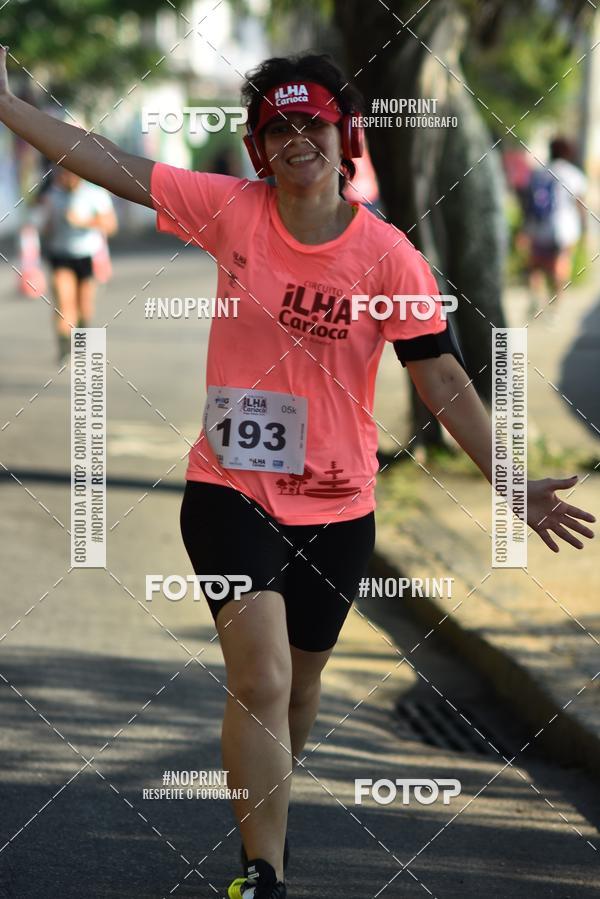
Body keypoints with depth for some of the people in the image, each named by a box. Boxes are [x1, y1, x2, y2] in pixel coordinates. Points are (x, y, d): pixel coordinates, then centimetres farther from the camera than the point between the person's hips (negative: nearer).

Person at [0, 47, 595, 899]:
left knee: (298, 682, 19)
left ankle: (263, 815, 46)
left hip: (336, 504, 1)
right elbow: (112, 165, -3)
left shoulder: (387, 254, -9)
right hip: (231, 487, -1)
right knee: (260, 678, -17)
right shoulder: (232, 210, -6)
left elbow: (443, 378, -6)